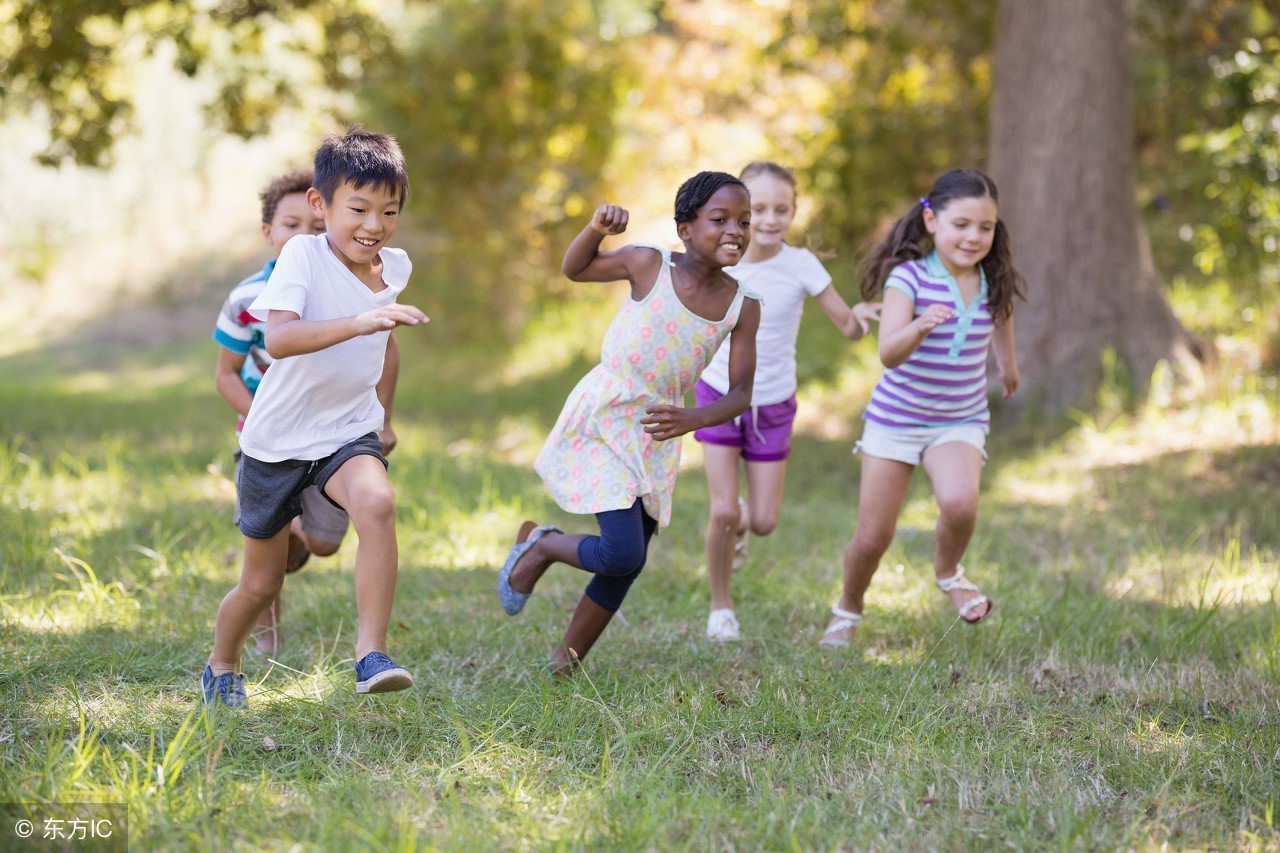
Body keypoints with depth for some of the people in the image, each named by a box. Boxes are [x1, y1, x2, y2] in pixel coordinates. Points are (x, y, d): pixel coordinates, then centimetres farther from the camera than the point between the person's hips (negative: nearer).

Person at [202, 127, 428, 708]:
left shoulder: (395, 268, -1)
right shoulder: (303, 255, -19)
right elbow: (277, 339, -37)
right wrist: (358, 322, -49)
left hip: (349, 432, 3)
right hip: (276, 439, -3)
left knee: (377, 503, -32)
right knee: (261, 583, 10)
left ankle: (371, 655, -29)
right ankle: (222, 668, 40)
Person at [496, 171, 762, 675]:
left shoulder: (743, 306, -5)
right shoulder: (648, 265, -12)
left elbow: (740, 393, -3)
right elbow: (574, 270, 4)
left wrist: (692, 420, -21)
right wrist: (597, 229, -16)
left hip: (656, 435, 5)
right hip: (600, 420, -5)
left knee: (625, 568, 10)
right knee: (622, 554, -17)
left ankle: (564, 666, 28)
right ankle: (539, 546, 13)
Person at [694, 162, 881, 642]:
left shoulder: (801, 265, -16)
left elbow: (849, 329, -16)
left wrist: (860, 315, -38)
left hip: (772, 407, 0)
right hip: (720, 397, 0)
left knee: (763, 523, 0)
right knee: (724, 512, -9)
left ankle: (740, 522, 37)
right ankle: (720, 605, 13)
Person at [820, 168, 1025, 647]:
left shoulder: (993, 282, -6)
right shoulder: (909, 276, -19)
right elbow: (889, 354, -30)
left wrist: (1008, 363, 36)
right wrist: (920, 325, -50)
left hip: (960, 422, 2)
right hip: (896, 419, -2)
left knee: (959, 501, -28)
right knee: (872, 538, 4)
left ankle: (948, 573, 4)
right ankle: (848, 609, 35)